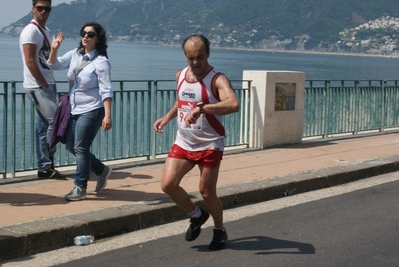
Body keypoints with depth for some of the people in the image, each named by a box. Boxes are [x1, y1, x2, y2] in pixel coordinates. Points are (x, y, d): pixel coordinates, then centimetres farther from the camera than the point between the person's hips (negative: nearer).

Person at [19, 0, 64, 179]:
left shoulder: (44, 30, 17)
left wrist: (50, 78, 9)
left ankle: (44, 167, 12)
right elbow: (30, 61, -18)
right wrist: (44, 85, -17)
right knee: (55, 121, -11)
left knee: (43, 127, 9)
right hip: (38, 87, -9)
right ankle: (47, 164, -3)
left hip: (46, 85, 9)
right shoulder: (31, 31, -11)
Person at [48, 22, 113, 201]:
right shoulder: (75, 54, 6)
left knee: (81, 148, -7)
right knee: (71, 146, 13)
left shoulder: (101, 62, -14)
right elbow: (55, 65, 10)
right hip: (75, 110, 8)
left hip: (91, 111, -8)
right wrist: (54, 49, -10)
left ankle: (80, 188, 4)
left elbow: (106, 91, -18)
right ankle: (101, 170, 29)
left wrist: (107, 115, -25)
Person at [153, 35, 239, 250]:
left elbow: (233, 104, -37)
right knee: (167, 184, -6)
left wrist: (201, 108, -45)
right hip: (183, 143, 6)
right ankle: (196, 215, 21)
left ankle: (219, 230, 28)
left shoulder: (217, 80, -17)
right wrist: (167, 117, 9)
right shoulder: (180, 75, 4)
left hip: (209, 145, -5)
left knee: (207, 192, 1)